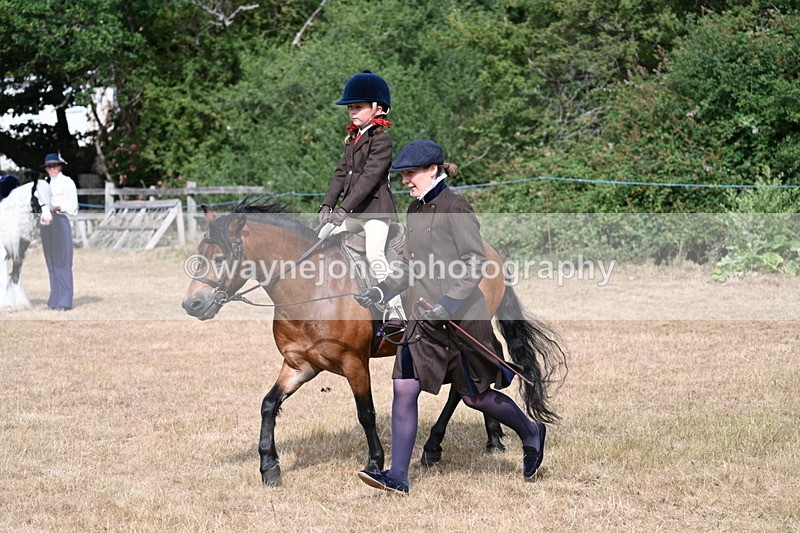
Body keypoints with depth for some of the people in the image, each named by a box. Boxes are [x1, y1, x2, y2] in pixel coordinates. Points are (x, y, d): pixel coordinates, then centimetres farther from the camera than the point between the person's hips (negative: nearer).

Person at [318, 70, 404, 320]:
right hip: (353, 209, 9)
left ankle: (395, 308, -25)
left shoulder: (381, 138, -11)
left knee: (374, 254, -24)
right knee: (323, 238, 10)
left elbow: (370, 176, -19)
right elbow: (341, 173, 13)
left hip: (376, 207, -9)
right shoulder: (353, 138, 16)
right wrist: (327, 205, 1)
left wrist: (345, 208, -24)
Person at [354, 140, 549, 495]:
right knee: (403, 389, -5)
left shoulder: (455, 208, -12)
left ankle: (531, 433, 34)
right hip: (424, 319, 7)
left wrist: (450, 301, -26)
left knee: (475, 396, 7)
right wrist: (381, 292, 7)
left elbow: (476, 264, -16)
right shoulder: (415, 211, 12)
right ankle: (398, 477, -3)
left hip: (460, 316, -7)